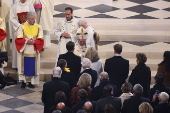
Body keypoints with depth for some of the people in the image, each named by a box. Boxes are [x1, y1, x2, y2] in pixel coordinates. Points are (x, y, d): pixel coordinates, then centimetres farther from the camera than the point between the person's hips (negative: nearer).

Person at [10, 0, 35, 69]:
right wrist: (19, 25, -12)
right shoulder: (15, 6, 1)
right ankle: (17, 65, 4)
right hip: (17, 29, -1)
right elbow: (12, 18, -2)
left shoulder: (30, 6, 4)